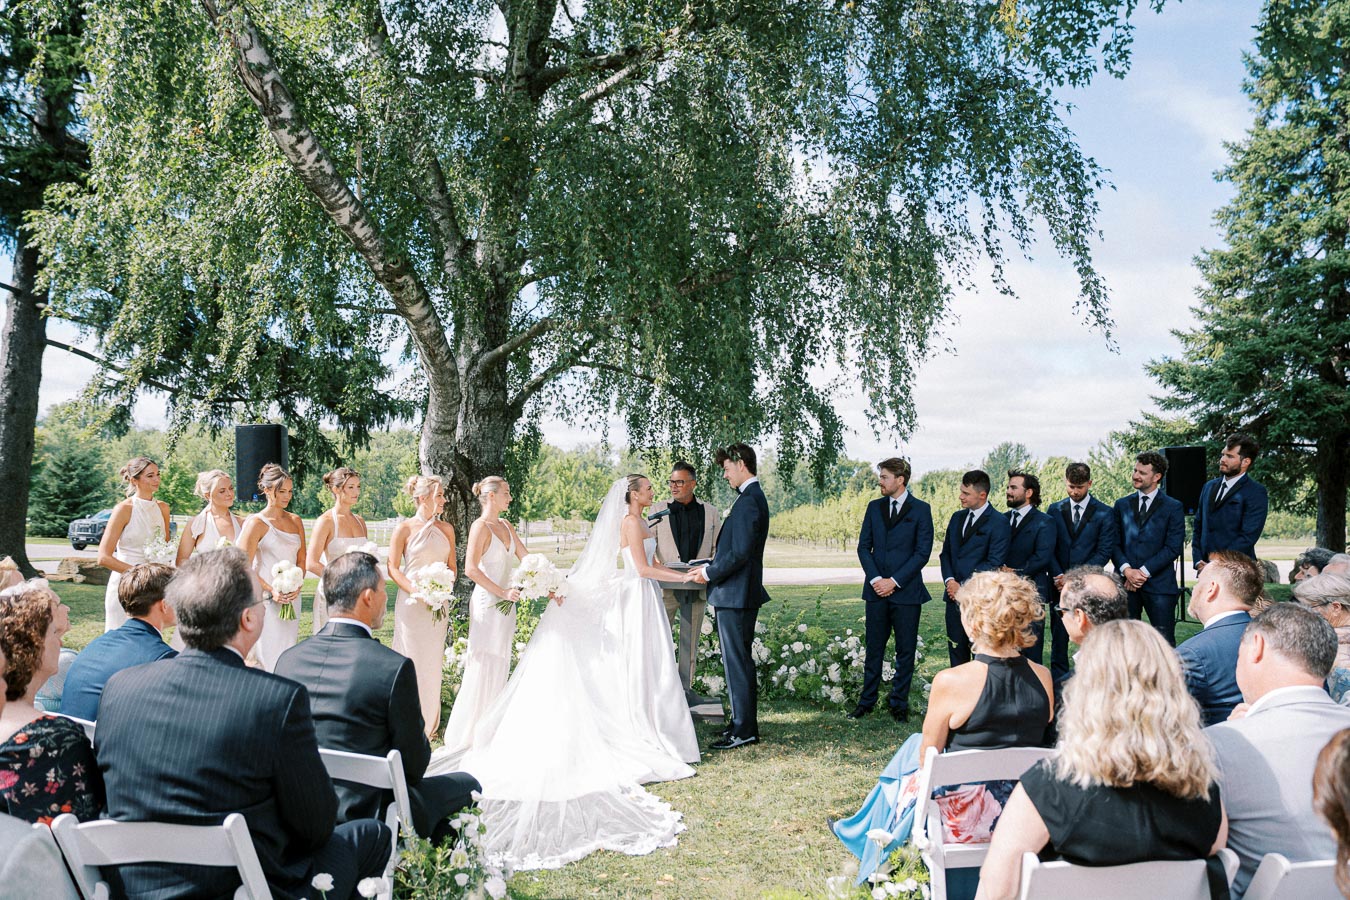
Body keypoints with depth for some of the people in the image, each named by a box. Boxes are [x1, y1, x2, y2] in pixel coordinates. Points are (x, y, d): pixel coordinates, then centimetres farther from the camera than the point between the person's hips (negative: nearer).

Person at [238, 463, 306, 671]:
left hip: (292, 599, 6)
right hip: (266, 600, -5)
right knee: (268, 655, -5)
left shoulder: (295, 521, 12)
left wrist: (297, 586, -4)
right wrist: (271, 591, -15)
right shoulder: (256, 523, -6)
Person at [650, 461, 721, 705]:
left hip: (697, 586, 2)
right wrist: (656, 567, -15)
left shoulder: (710, 512, 7)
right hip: (665, 585, -1)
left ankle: (686, 689, 19)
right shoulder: (658, 509, 5)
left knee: (690, 640, 9)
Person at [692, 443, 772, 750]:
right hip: (741, 593, 11)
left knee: (737, 662, -3)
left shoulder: (749, 501, -18)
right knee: (740, 660, 16)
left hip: (735, 596, -11)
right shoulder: (754, 497, 14)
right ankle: (744, 724, 25)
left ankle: (744, 731, 5)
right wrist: (715, 566, 13)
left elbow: (740, 553, -24)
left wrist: (710, 573, -12)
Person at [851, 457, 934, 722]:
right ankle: (866, 701, 18)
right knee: (873, 649, 8)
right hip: (876, 591, 3)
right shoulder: (874, 507, 10)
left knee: (905, 651, 4)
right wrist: (875, 578, -6)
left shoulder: (921, 510, -2)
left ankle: (899, 704, 15)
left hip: (906, 591, -3)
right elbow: (864, 546, 8)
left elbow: (923, 552, -7)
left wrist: (895, 581, -12)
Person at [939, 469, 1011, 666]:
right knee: (956, 649, 9)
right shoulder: (957, 517, 14)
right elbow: (946, 552, 16)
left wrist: (963, 586, -13)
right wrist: (949, 580, -2)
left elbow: (994, 563, -13)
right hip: (954, 597, 6)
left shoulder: (998, 523, -8)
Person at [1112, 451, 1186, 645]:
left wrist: (1144, 572, -11)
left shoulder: (1173, 507, 4)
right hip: (1125, 584, 3)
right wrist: (1127, 570, -8)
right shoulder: (1122, 504, 14)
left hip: (1159, 584, -3)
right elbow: (1114, 543, 9)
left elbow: (1173, 548, -4)